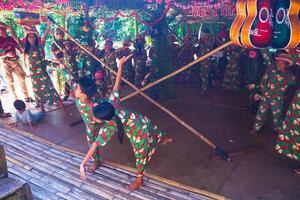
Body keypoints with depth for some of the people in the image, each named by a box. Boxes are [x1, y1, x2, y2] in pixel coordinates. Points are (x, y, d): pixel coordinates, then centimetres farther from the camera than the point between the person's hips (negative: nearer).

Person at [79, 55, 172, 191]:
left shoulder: (108, 127, -36)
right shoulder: (112, 103, -26)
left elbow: (95, 145, -37)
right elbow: (117, 84, -27)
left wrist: (83, 164, -36)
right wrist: (121, 64, -26)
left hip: (139, 131, -6)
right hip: (141, 120, 7)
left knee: (141, 154, 14)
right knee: (152, 131, 38)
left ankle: (139, 179, 37)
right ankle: (165, 138, 69)